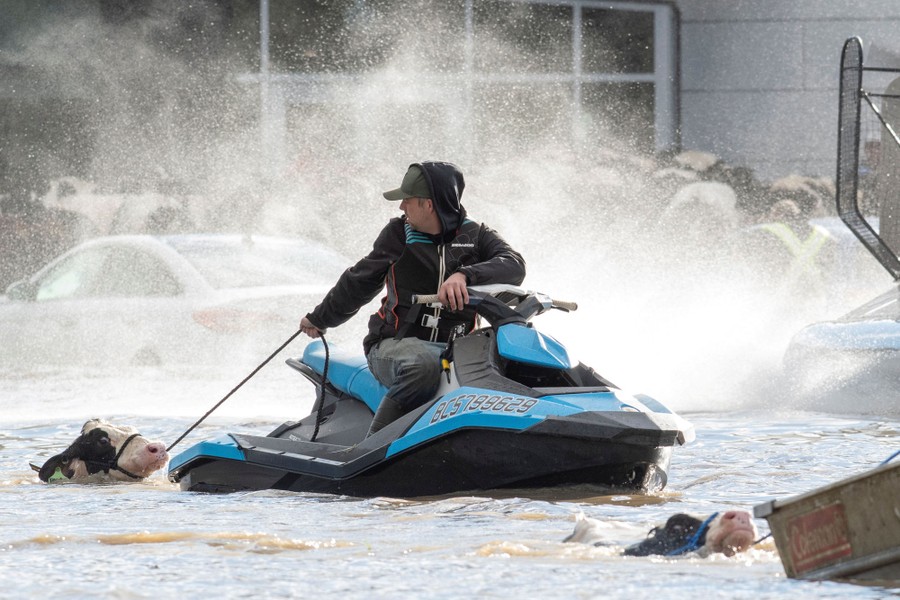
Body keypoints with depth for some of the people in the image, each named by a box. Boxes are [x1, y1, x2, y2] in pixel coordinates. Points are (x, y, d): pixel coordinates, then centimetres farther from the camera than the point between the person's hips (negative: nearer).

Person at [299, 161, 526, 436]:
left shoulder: (476, 235, 6)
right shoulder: (398, 233, 9)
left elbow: (514, 266, -14)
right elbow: (358, 281, 23)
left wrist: (465, 276, -32)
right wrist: (320, 318, 35)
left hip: (456, 348, 1)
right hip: (394, 345, -1)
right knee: (424, 364, -39)